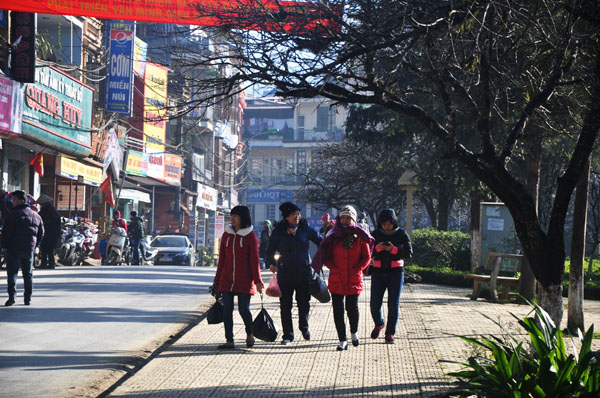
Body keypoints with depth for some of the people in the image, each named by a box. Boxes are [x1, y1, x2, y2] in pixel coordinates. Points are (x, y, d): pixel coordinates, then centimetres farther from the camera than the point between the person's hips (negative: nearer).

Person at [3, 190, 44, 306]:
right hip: (29, 249, 5)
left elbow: (6, 232, -13)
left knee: (12, 272, 1)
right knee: (28, 274, 12)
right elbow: (41, 234, 14)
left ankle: (12, 296, -10)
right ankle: (28, 298, 11)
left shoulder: (14, 214, -10)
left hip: (14, 248, -5)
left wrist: (5, 245, 0)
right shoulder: (36, 215, 11)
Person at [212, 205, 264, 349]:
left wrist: (258, 281, -7)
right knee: (227, 309, -2)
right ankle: (229, 340, 3)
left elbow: (254, 260, -2)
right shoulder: (226, 235, 10)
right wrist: (217, 281, 13)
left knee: (243, 310, -2)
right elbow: (221, 259, 13)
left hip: (244, 280, -4)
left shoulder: (250, 236, -2)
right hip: (227, 279, 4)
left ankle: (249, 335, 24)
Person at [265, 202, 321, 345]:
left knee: (304, 303, 6)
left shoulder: (305, 229, 4)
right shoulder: (278, 232, 1)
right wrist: (271, 263, -12)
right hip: (285, 274, -1)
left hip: (304, 272, 1)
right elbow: (269, 251, 6)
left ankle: (304, 328, 33)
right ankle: (287, 335, 10)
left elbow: (320, 242, 11)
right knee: (285, 305, -1)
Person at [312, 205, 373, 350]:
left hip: (354, 279, -1)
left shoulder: (360, 236, 2)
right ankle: (342, 341, 1)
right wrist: (334, 268, -8)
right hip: (336, 279, 1)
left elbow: (367, 257, 5)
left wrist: (356, 269, -8)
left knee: (352, 308, -1)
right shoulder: (333, 236, 5)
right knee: (338, 309, -3)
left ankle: (354, 333, 27)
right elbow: (326, 256, 7)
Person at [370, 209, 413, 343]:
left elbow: (409, 253, -7)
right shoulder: (375, 234, 1)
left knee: (393, 304, -4)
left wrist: (394, 249, -21)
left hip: (396, 272, -1)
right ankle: (379, 324, 27)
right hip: (378, 272, 1)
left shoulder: (401, 234, -2)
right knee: (375, 304, -3)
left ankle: (390, 333, 6)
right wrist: (377, 248, -21)